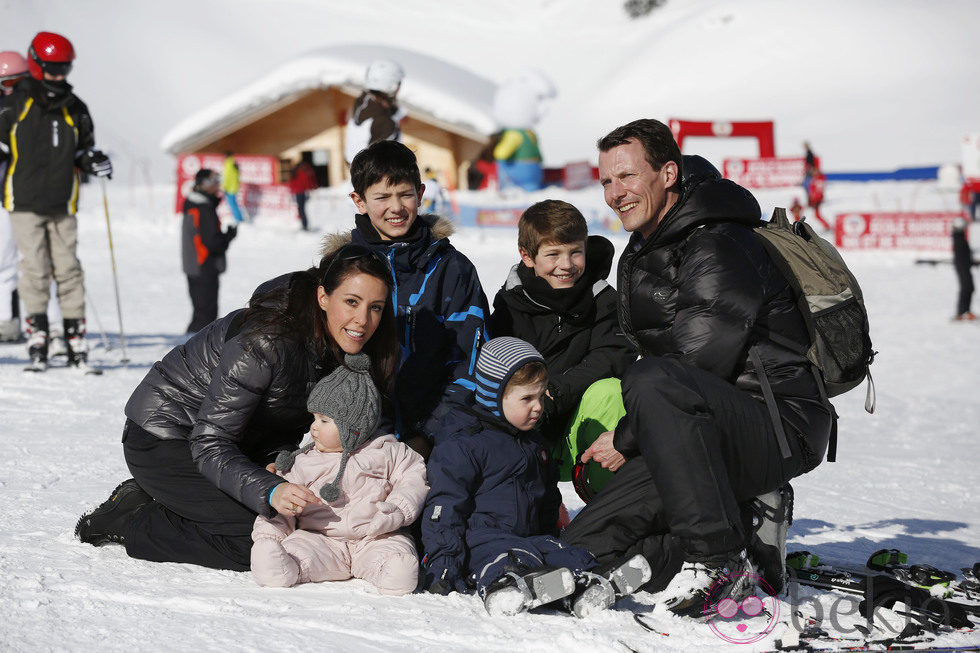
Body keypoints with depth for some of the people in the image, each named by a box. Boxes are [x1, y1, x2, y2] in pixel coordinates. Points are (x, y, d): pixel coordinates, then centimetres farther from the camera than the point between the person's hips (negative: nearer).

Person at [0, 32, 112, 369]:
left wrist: (93, 161, 0)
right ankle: (37, 333, -1)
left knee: (68, 268, -1)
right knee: (35, 268, -8)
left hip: (62, 204, 2)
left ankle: (75, 335, 3)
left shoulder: (75, 109, 12)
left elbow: (82, 151, 19)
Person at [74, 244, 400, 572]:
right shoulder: (265, 341, -32)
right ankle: (130, 517, -4)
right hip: (162, 439, -8)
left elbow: (290, 423, 4)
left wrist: (276, 461, -18)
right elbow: (208, 444, -31)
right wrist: (269, 490, -47)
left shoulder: (347, 348, -8)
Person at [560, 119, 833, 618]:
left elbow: (700, 365, -21)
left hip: (780, 427, -9)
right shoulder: (640, 257, 16)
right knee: (583, 545, -4)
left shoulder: (718, 249, -15)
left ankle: (719, 558, -29)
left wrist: (627, 438, -11)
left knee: (653, 382, -37)